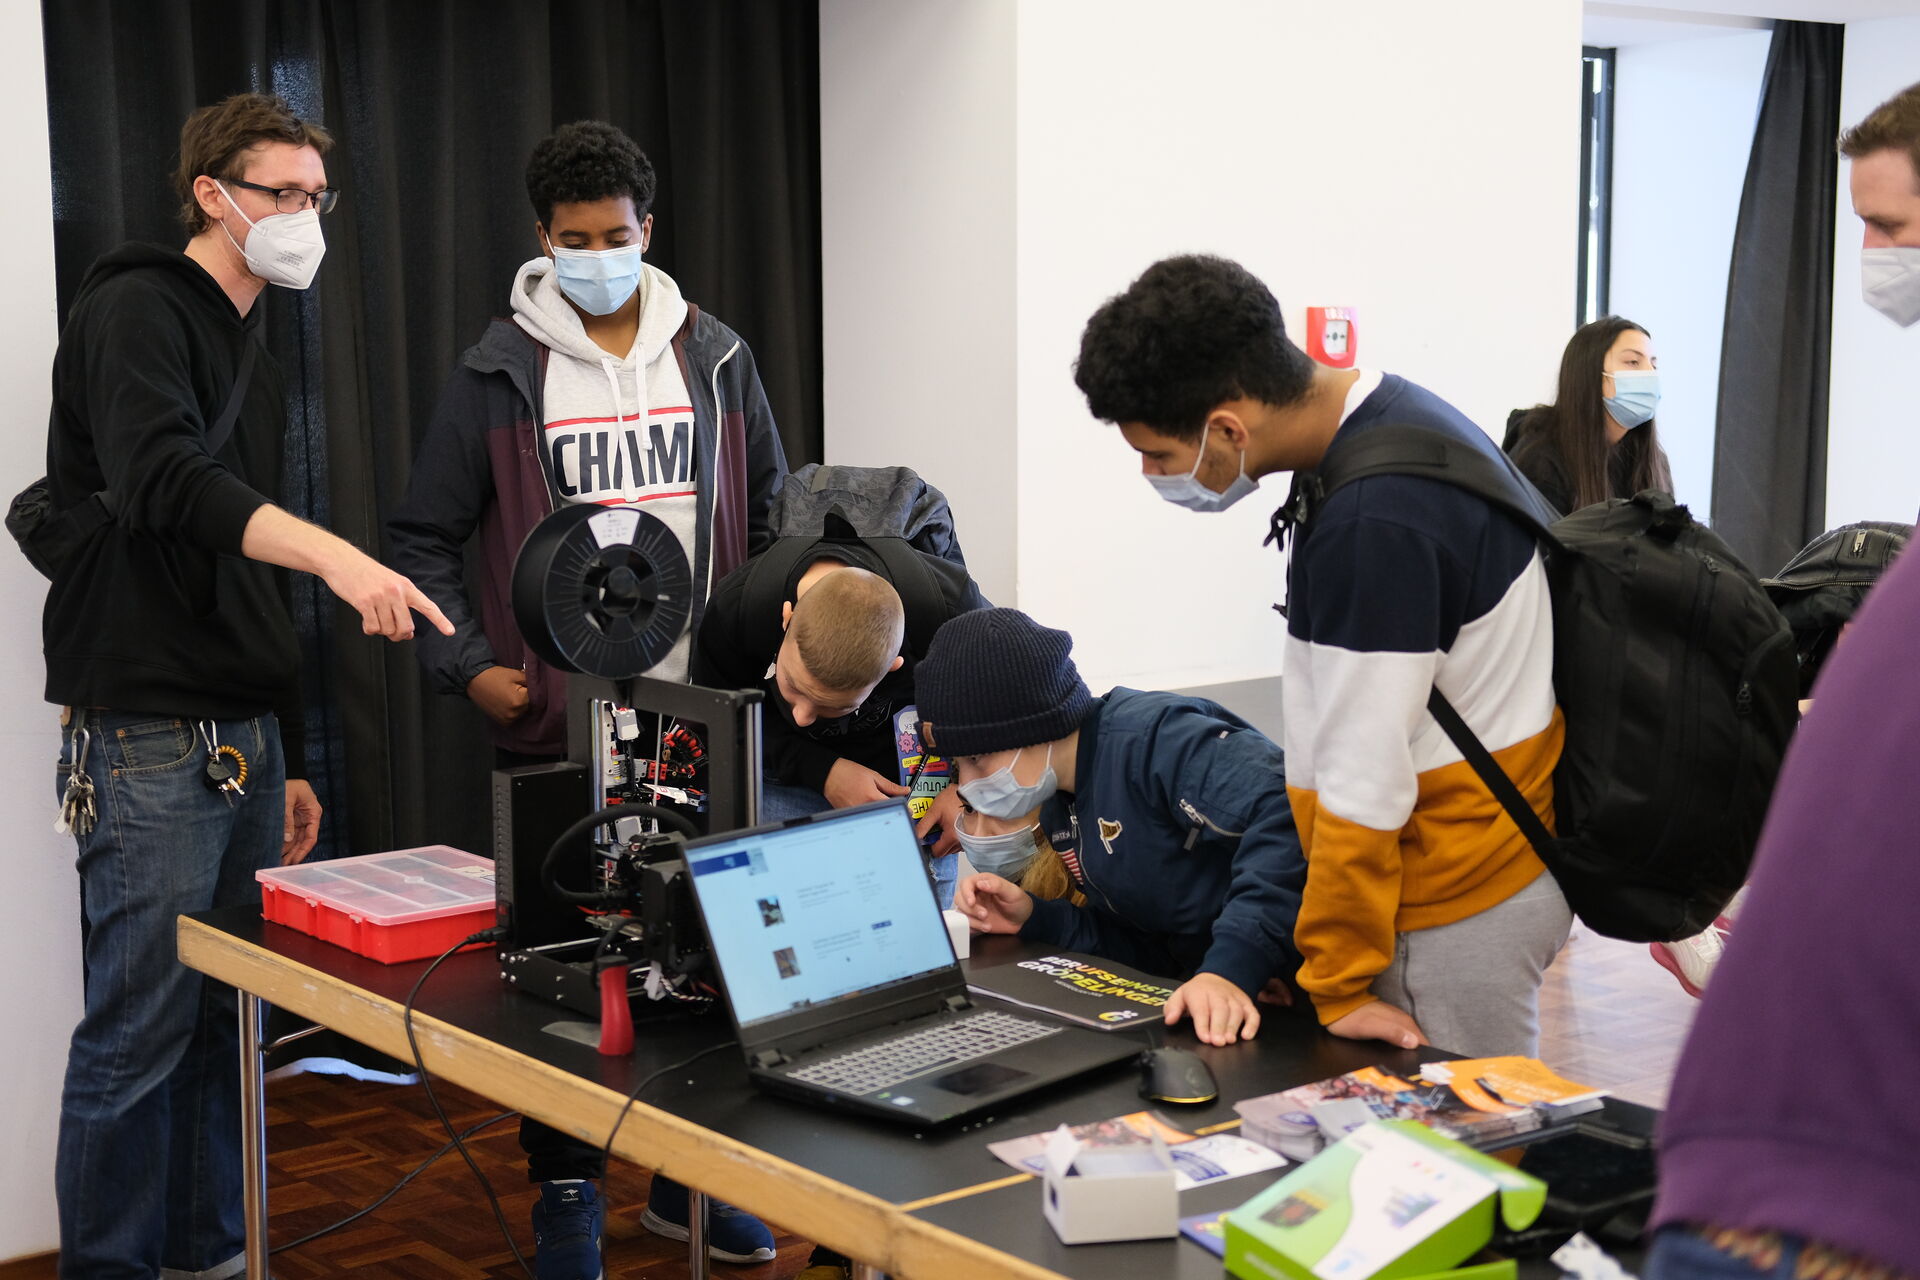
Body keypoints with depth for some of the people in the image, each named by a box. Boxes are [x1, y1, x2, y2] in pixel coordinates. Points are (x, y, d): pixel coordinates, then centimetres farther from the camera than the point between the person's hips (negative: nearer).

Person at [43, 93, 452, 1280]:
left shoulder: (255, 353, 20)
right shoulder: (139, 313, -7)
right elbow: (163, 482, -27)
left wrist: (290, 758, 21)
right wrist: (334, 553, -39)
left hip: (244, 737, 8)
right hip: (150, 741, -8)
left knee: (230, 1017, 12)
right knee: (142, 1026, -4)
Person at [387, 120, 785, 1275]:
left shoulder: (717, 358, 7)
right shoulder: (499, 374, 0)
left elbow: (774, 521, 13)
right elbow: (425, 539, 4)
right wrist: (468, 667, -7)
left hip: (700, 714, 2)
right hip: (553, 720, -2)